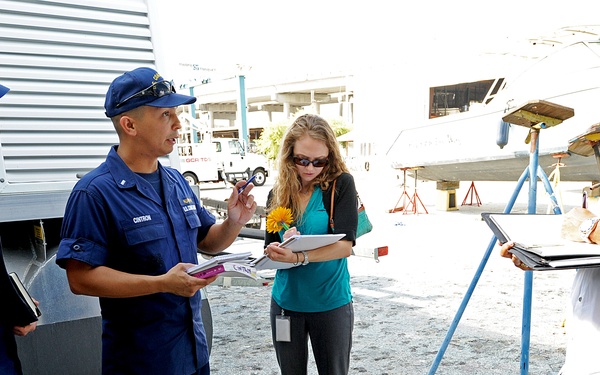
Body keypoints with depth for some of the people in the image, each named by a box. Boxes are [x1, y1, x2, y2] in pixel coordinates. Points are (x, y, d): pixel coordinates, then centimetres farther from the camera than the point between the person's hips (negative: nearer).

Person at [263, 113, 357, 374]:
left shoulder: (341, 184, -10)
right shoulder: (278, 193, 1)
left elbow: (345, 245, -19)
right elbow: (270, 249, 1)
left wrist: (299, 257, -33)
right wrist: (282, 249, -22)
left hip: (331, 302, -3)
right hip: (286, 301, 3)